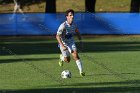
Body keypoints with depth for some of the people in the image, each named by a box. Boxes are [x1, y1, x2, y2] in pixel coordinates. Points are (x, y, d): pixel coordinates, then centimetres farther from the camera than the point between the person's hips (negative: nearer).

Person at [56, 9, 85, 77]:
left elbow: (77, 32, 13)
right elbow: (57, 36, -29)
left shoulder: (73, 25, -7)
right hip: (64, 43, -4)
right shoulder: (63, 26, -26)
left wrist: (81, 41, 6)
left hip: (71, 43, 4)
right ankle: (62, 57, 40)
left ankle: (81, 71, -17)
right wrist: (62, 46, -37)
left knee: (75, 55, -17)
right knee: (67, 60, 4)